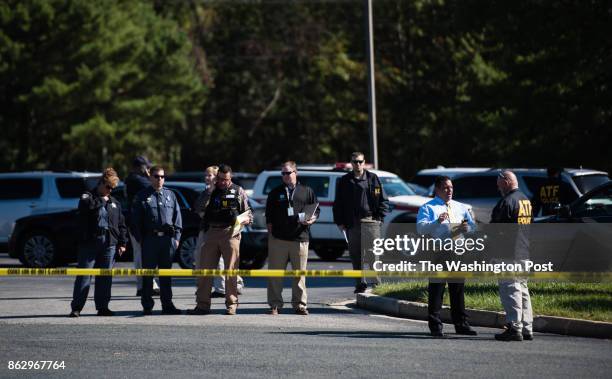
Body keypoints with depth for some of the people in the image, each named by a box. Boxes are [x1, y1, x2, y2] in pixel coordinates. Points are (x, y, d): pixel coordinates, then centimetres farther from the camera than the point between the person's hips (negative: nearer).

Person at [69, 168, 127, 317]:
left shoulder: (115, 203, 18)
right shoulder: (88, 197, 4)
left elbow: (121, 224, 19)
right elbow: (85, 205, -21)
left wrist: (122, 242, 10)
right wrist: (102, 200, -12)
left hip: (109, 244, 5)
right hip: (89, 243, -5)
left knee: (105, 278, 6)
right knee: (84, 276, -7)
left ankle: (102, 306, 13)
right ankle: (76, 307, -6)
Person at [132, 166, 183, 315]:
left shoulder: (170, 195, 13)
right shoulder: (143, 196, 4)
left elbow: (177, 217, 14)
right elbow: (136, 220, 4)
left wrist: (176, 236, 6)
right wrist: (139, 238, -3)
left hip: (167, 238, 3)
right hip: (150, 239, -2)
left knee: (166, 274, 6)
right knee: (148, 274, 0)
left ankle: (167, 304, 11)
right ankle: (147, 306, 4)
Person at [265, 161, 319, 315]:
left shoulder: (307, 191, 11)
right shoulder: (275, 193, 13)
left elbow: (316, 210, 15)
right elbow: (269, 216, 13)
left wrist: (312, 219, -6)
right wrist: (270, 233, 5)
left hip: (300, 239, 0)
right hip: (278, 239, 1)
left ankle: (300, 304, 10)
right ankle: (275, 304, 6)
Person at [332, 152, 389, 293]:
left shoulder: (373, 179, 6)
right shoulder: (344, 181, 11)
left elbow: (384, 201, 8)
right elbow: (338, 204, 14)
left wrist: (379, 218, -1)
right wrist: (339, 222, 4)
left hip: (370, 222, -3)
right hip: (352, 223, 3)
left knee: (374, 255, -9)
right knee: (356, 256, 4)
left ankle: (377, 283, -6)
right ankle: (360, 284, 10)